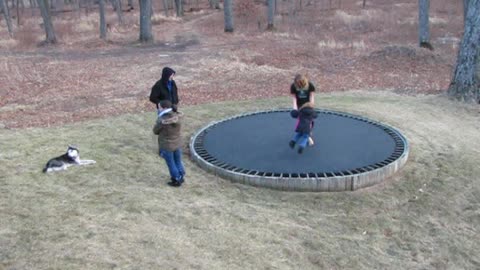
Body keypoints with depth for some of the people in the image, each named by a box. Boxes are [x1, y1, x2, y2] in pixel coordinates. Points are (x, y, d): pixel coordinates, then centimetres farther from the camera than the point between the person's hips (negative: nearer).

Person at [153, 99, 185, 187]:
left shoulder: (161, 120, -27)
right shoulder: (177, 116, -13)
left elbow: (155, 131, -10)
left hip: (166, 147, -5)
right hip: (177, 144, 5)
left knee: (171, 164, 14)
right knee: (178, 161, 24)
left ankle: (176, 181, 29)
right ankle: (181, 177, 40)